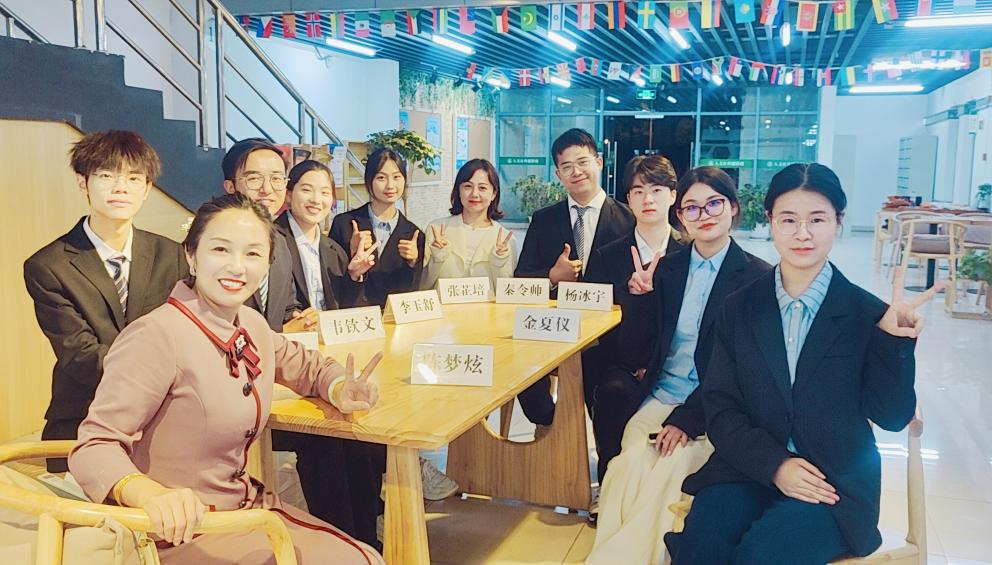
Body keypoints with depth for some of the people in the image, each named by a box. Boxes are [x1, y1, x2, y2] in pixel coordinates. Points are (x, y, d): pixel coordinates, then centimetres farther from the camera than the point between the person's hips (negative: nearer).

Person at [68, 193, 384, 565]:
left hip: (249, 504, 7)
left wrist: (339, 390, -3)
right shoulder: (156, 336, -22)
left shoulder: (251, 324, 0)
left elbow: (307, 365, 19)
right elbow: (94, 446, -21)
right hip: (182, 529, -7)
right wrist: (152, 495, -40)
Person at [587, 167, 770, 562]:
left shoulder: (756, 277, -1)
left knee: (664, 471, -29)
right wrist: (640, 298, -9)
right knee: (627, 464, -26)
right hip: (658, 397, 3)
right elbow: (634, 357, 7)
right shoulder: (665, 270, 9)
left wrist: (687, 419, -17)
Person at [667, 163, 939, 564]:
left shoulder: (867, 315, -2)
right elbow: (720, 407, 1)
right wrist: (774, 463, -13)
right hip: (750, 469, 2)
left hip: (834, 485, -1)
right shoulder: (740, 308, 4)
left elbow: (891, 417, -1)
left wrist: (894, 342, -16)